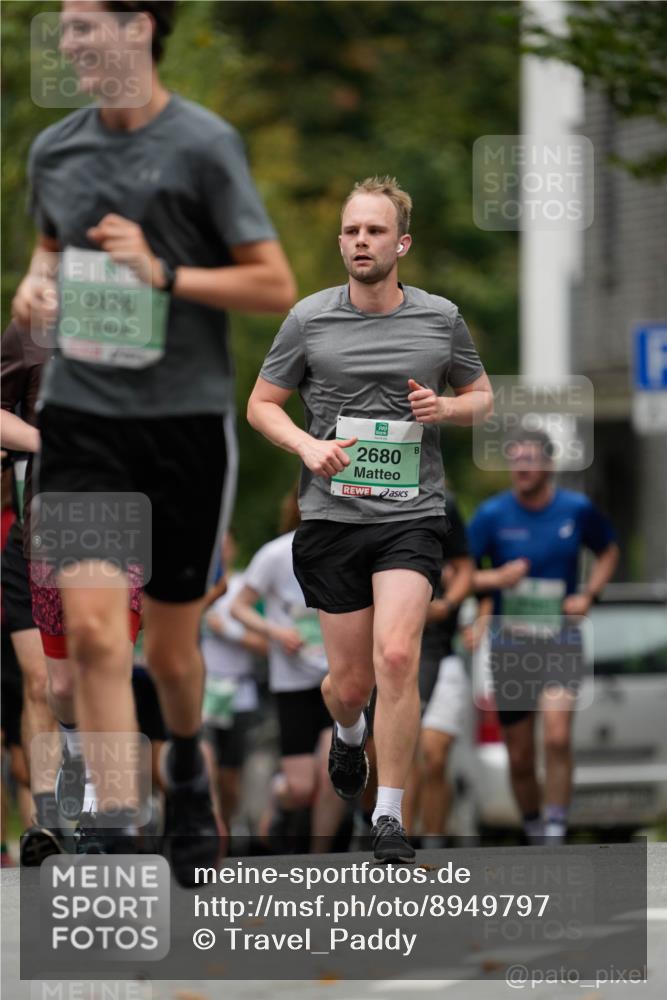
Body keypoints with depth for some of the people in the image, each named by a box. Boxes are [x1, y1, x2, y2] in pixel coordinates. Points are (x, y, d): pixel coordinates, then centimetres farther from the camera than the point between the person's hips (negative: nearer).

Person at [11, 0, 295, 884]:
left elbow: (276, 286, -7)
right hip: (80, 414, 2)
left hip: (183, 420, -2)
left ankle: (188, 765, 41)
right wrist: (37, 282, 4)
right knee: (91, 629, -14)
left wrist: (163, 272, -18)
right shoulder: (54, 149, 6)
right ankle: (115, 835, -13)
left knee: (170, 647, 9)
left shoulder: (203, 145, -7)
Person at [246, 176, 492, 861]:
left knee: (396, 655, -21)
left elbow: (481, 396, 17)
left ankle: (390, 816, -10)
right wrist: (308, 444, -10)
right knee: (350, 681, 5)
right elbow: (261, 404, 9)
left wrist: (445, 407, -6)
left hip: (412, 516, -1)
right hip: (332, 517, 1)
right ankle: (347, 732, 45)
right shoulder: (309, 319, 1)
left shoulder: (441, 318, 3)